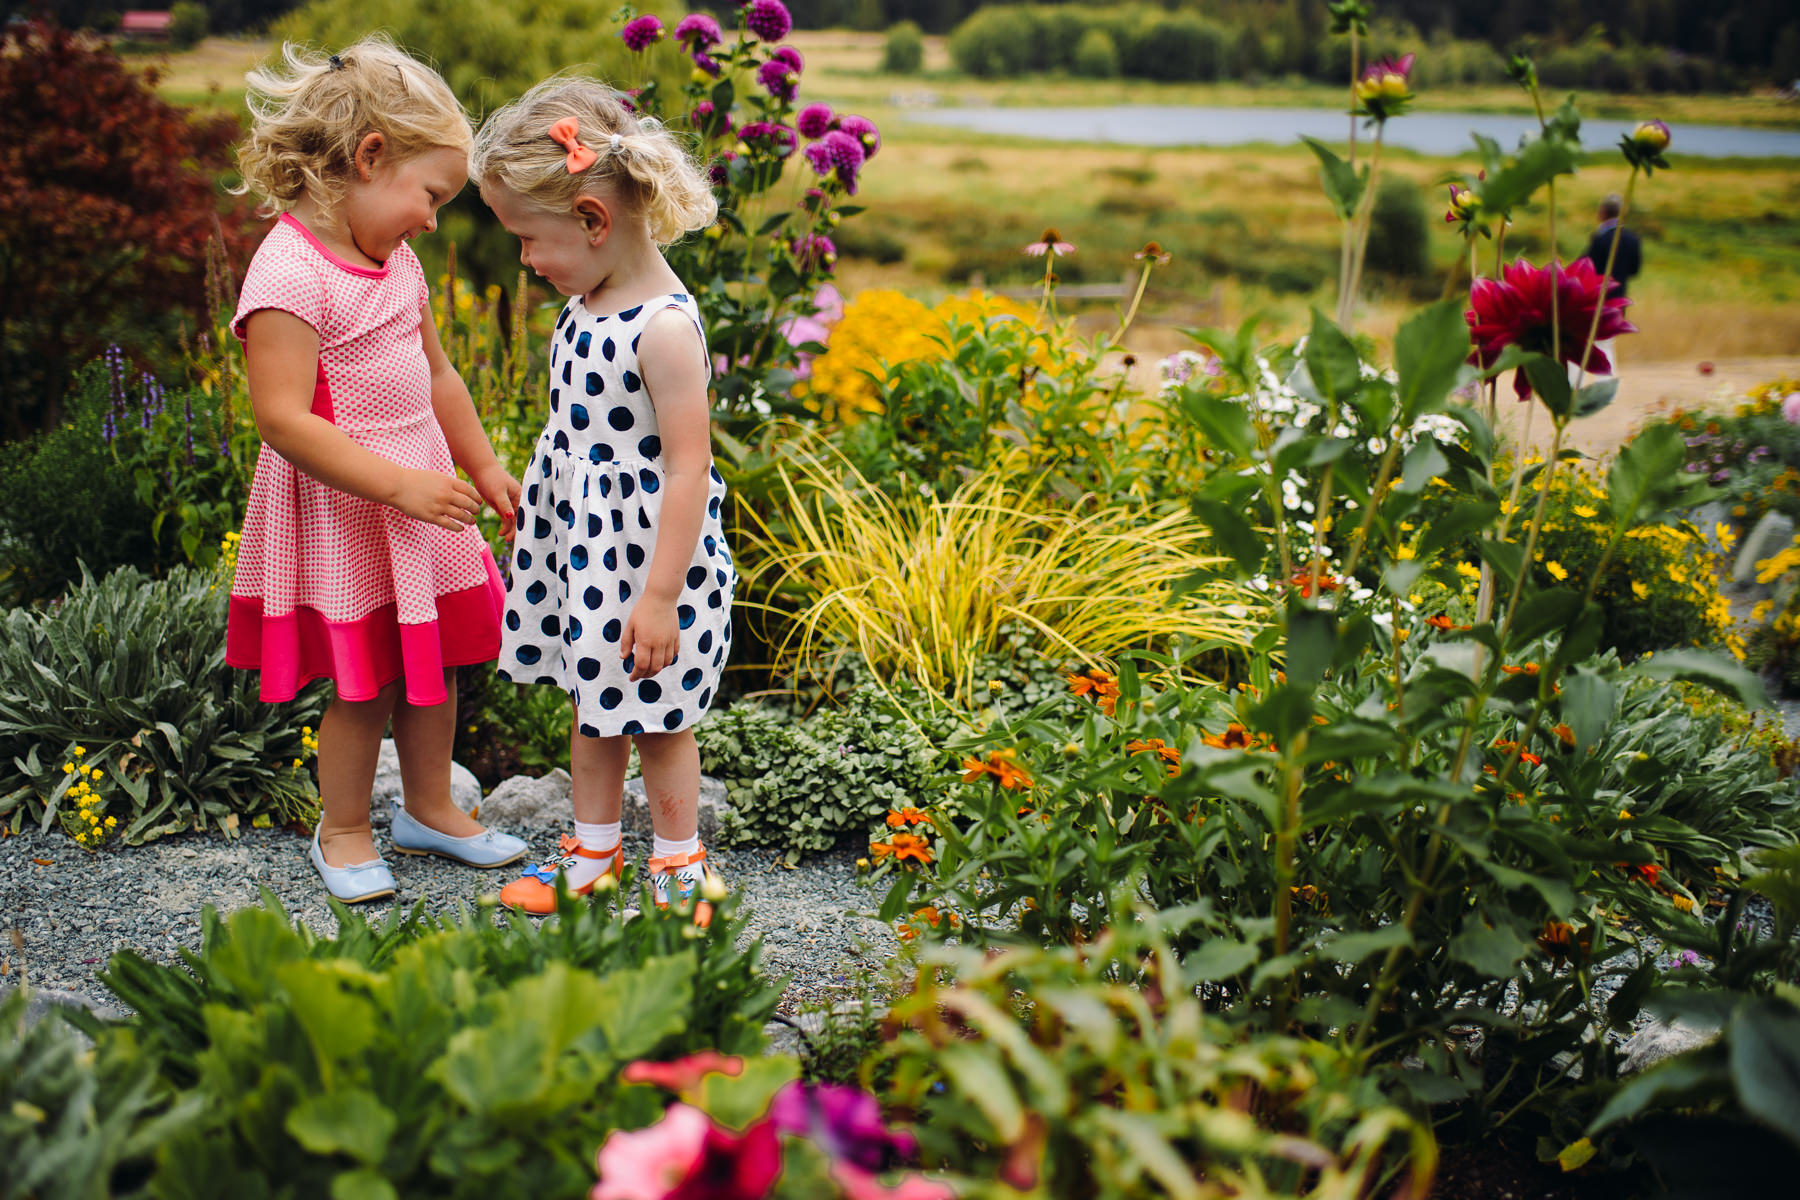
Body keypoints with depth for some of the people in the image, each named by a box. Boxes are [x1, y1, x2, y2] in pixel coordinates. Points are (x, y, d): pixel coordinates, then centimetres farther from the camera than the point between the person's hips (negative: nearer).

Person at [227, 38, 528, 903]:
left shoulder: (396, 262, 7)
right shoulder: (291, 272, -21)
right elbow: (283, 418, -26)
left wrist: (483, 467, 18)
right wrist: (399, 484, -26)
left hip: (419, 492, 8)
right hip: (342, 511, -8)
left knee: (436, 662, 16)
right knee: (366, 683, 1)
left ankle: (430, 809, 34)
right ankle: (343, 832, 22)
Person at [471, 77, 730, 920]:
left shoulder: (665, 327, -24)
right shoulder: (585, 305, 3)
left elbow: (686, 469, -24)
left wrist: (659, 596, -23)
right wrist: (528, 499, 21)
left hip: (645, 555, -8)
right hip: (580, 545, 9)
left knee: (657, 720, 7)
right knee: (591, 707, 20)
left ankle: (678, 867, 26)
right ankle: (592, 855, 36)